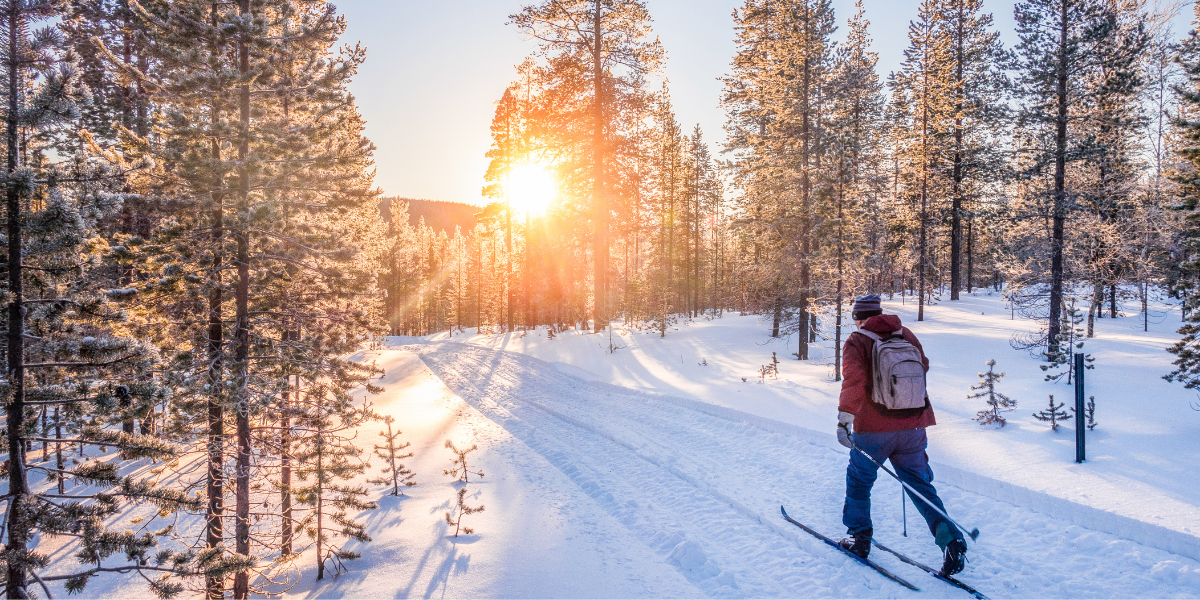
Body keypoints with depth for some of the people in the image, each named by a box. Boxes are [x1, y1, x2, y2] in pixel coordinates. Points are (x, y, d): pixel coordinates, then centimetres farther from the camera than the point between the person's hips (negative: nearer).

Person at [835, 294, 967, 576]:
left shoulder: (856, 342, -7)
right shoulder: (906, 335, 8)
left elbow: (854, 379, -22)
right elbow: (923, 367, 22)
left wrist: (844, 418, -24)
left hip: (873, 428, -4)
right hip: (913, 426, 4)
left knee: (859, 480, 16)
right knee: (920, 484, 13)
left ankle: (859, 537, 23)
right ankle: (950, 539, -1)